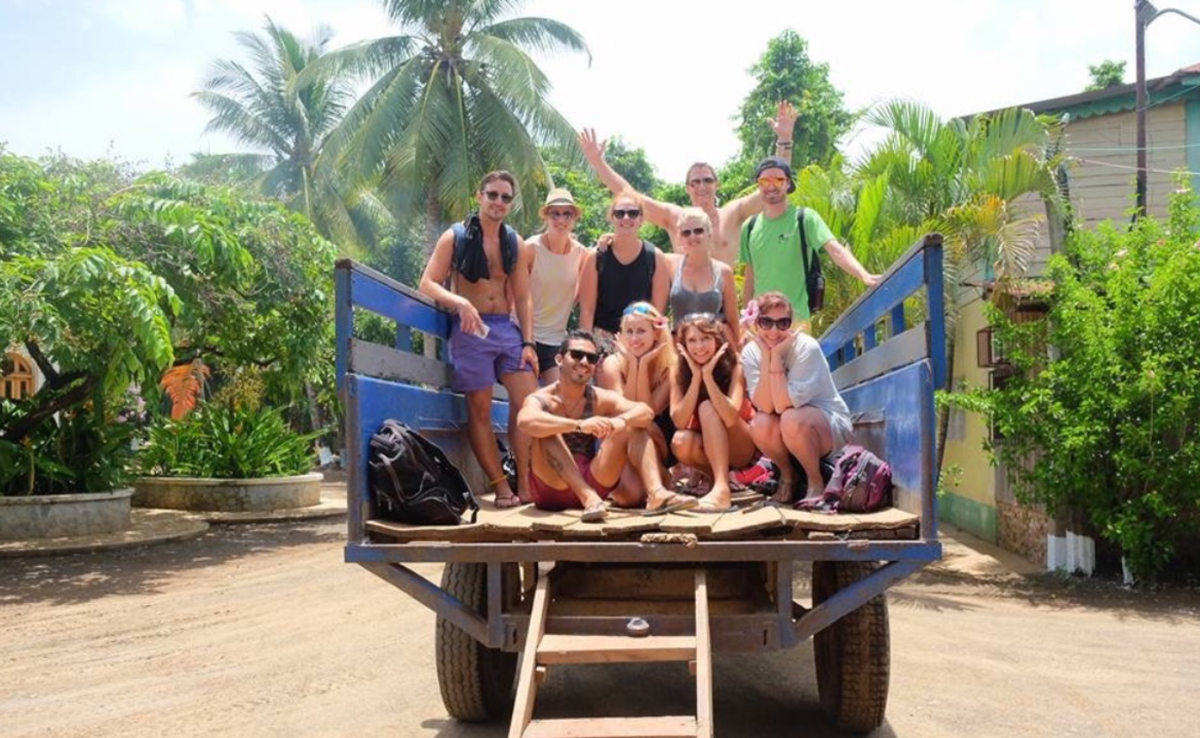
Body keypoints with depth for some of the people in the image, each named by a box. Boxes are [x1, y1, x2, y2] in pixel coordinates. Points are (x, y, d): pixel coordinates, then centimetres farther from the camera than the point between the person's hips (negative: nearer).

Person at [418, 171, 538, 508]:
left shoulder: (515, 243, 12)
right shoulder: (455, 237, 2)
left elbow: (523, 297, 10)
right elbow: (428, 284, -4)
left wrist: (528, 342, 1)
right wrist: (460, 302, -22)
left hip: (508, 329, 4)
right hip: (472, 330, -3)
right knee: (480, 410, -1)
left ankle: (525, 484, -1)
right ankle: (501, 487, 4)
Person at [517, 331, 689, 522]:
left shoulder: (601, 399, 1)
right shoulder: (541, 399, -11)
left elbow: (646, 412, -14)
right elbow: (525, 421, -36)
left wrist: (621, 420, -36)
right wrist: (580, 425, -46)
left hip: (591, 481, 4)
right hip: (551, 488, -4)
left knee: (634, 426, -8)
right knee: (545, 430, -29)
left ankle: (657, 494, -29)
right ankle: (588, 498, -38)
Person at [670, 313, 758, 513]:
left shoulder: (733, 365, -18)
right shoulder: (680, 371, -10)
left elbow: (731, 418, -33)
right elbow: (679, 422, -22)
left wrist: (708, 375, -32)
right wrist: (696, 376, -26)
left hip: (742, 448, -3)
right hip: (707, 448, 3)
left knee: (707, 407, -29)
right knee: (681, 442, -30)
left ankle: (722, 487, -40)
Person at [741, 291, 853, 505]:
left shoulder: (806, 347, -23)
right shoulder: (751, 352, -10)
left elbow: (783, 405, -30)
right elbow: (765, 407, -22)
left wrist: (776, 355, -30)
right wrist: (766, 356, -26)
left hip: (831, 425, -4)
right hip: (790, 435, 4)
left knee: (791, 420, -35)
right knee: (760, 424, -29)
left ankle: (816, 482, -10)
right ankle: (787, 475, 1)